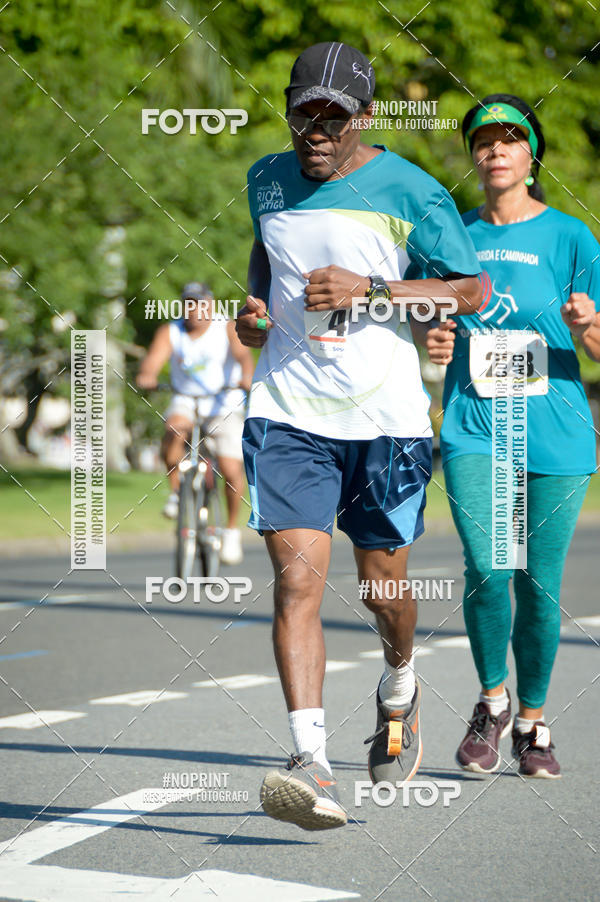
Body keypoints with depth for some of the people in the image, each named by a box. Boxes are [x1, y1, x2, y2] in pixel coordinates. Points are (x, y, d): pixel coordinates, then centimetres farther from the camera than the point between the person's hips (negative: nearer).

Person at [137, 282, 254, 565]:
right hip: (186, 401, 1)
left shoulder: (228, 328, -7)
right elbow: (154, 358, -19)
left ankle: (232, 530, 6)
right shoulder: (170, 332, -3)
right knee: (175, 430, -33)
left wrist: (246, 378, -46)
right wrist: (146, 376, -42)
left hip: (223, 405, -1)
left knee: (231, 470, -14)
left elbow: (243, 355, -25)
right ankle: (176, 492, -12)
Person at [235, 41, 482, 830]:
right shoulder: (268, 180, 8)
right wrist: (254, 307, 9)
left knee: (384, 586, 10)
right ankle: (311, 765, -18)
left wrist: (370, 289, -15)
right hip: (288, 412, 2)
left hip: (385, 414, -2)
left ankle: (399, 689, 44)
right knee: (296, 579, -13)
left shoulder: (408, 191, -5)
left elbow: (471, 291, -3)